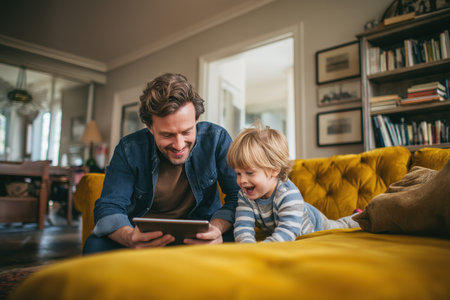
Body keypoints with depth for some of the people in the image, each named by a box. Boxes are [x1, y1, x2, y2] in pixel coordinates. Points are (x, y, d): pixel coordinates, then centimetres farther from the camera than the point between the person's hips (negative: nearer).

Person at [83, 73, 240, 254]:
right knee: (96, 244, -26)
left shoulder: (217, 139, -15)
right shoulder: (129, 149, -12)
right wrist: (130, 237, -39)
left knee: (231, 239, -32)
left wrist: (217, 228, -37)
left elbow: (239, 195, -14)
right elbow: (109, 206, -15)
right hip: (146, 236, 1)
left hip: (198, 237, 0)